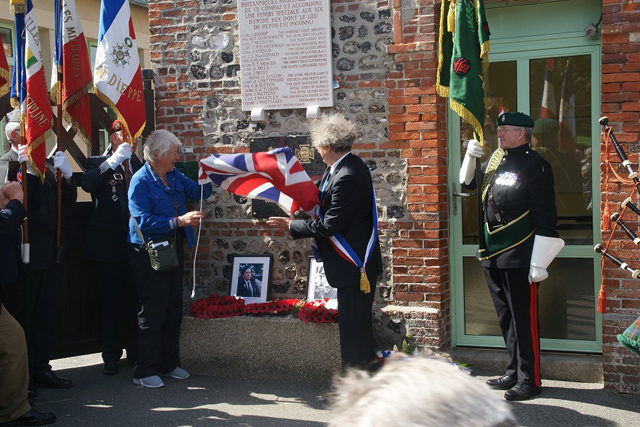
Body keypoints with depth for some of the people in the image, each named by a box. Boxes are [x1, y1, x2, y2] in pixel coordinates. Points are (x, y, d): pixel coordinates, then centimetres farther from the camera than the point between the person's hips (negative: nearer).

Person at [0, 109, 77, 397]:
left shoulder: (46, 163, 12)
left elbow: (68, 202, 13)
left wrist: (67, 175, -4)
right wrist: (27, 169, -28)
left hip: (50, 254, 7)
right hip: (24, 255, -7)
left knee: (47, 316, 13)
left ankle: (41, 369, 25)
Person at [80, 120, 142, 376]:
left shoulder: (138, 166, 12)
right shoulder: (98, 164, 2)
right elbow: (87, 184, -21)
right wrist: (115, 160, -23)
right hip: (109, 246, -3)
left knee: (134, 302, 6)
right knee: (109, 303, 3)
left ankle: (135, 352, 18)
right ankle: (110, 356, 13)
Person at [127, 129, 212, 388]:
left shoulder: (175, 176, 8)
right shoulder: (140, 181, -14)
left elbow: (199, 192, 15)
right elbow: (143, 220, -22)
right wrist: (179, 221, -27)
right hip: (149, 253, -8)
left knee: (173, 310, 13)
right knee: (152, 313, -4)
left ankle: (168, 364, 25)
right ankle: (144, 371, 6)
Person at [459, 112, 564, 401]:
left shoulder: (534, 166, -11)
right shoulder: (496, 159, 11)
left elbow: (545, 219, -14)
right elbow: (468, 183, 28)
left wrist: (539, 263, -17)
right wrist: (471, 155, 9)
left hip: (520, 258, -8)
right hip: (493, 256, 8)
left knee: (524, 319, 0)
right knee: (506, 318, 16)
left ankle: (529, 380, 10)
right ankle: (514, 372, 28)